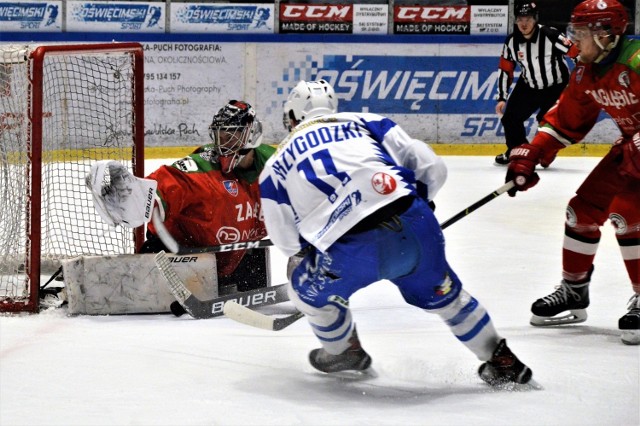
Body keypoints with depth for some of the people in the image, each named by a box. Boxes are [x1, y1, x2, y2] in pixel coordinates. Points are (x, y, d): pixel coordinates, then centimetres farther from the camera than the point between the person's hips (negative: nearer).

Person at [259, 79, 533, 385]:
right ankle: (501, 361, 36)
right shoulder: (366, 122, 21)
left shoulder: (276, 165, 18)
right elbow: (430, 168, 15)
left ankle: (344, 353, 47)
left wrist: (311, 251, 42)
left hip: (353, 252, -3)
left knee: (308, 291, 29)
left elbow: (287, 241, 20)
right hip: (415, 227, 3)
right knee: (443, 294, 29)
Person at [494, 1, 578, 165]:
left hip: (556, 86, -5)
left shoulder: (551, 35, -27)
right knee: (510, 117, 4)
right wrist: (502, 98, -2)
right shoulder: (511, 41, -11)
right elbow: (505, 71, 0)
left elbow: (577, 53, -24)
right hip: (529, 87, 5)